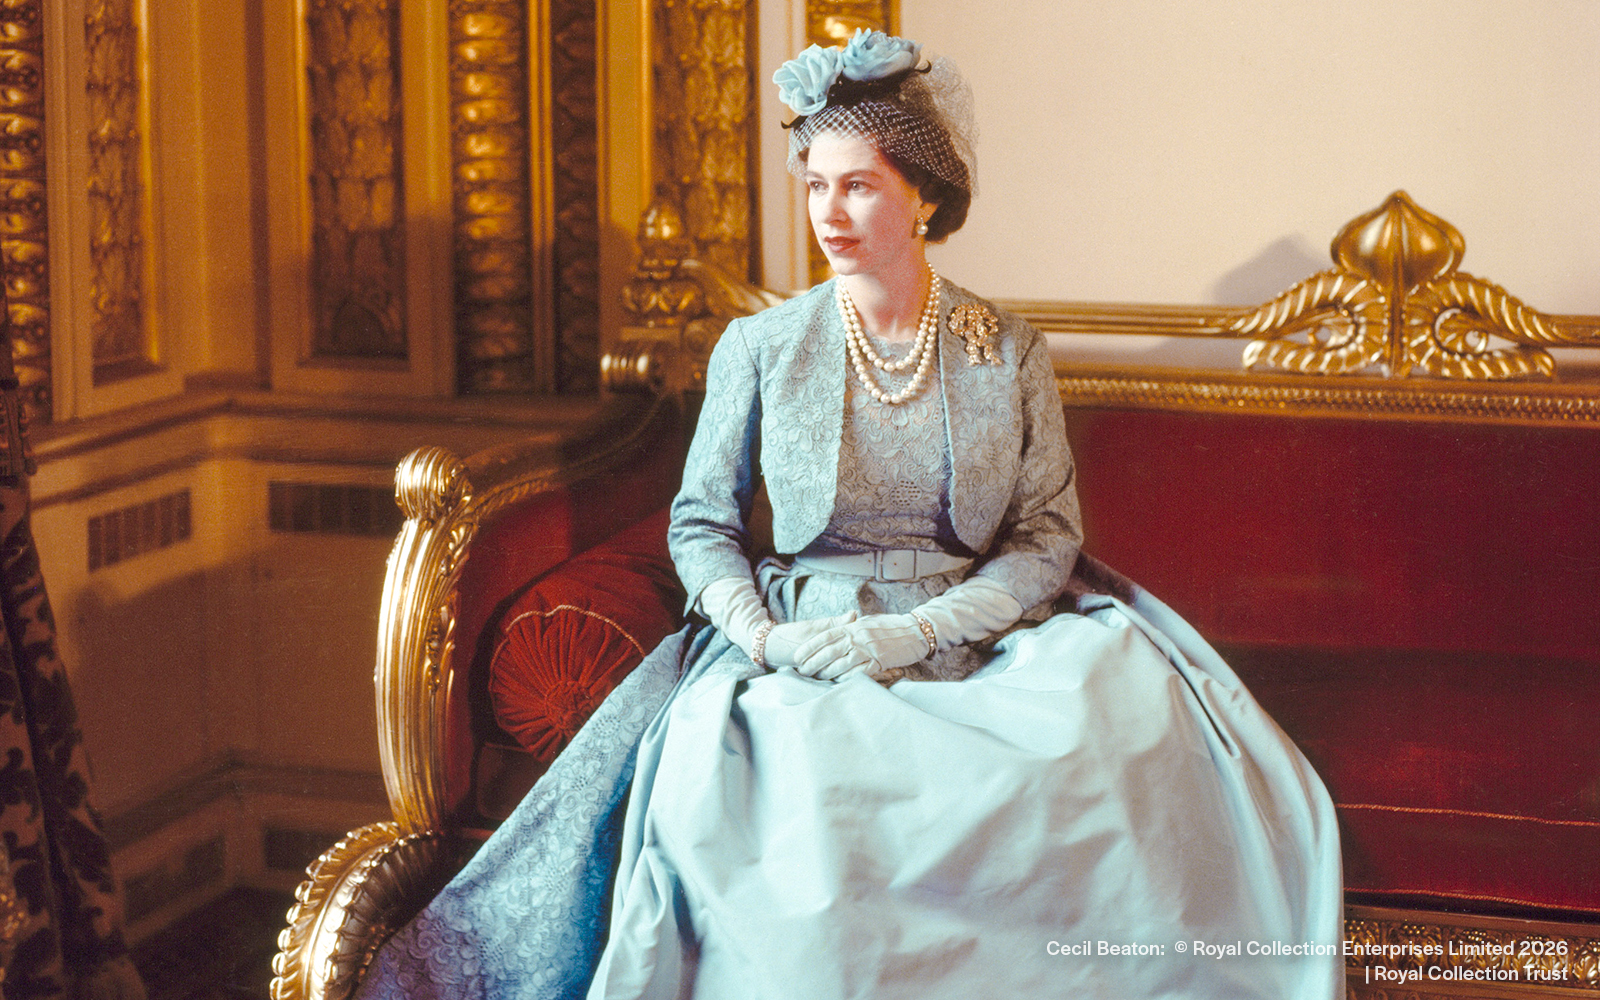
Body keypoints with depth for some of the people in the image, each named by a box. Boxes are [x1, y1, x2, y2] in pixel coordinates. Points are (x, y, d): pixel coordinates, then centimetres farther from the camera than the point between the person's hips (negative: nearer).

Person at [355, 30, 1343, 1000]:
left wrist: (915, 632, -12)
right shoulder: (759, 348, 5)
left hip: (975, 647, 1)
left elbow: (1048, 538, 2)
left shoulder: (1011, 353, 5)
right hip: (800, 651, 0)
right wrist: (764, 639, -10)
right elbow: (703, 523, 9)